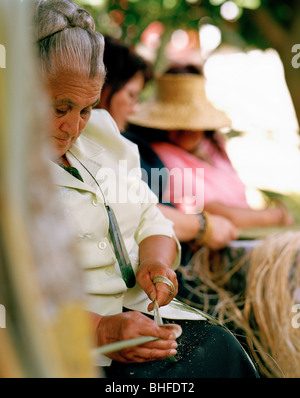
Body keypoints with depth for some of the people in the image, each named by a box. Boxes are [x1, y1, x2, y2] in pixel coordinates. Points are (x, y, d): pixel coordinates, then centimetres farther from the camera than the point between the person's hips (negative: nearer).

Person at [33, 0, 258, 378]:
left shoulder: (100, 132, 14)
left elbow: (150, 219, 17)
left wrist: (155, 260, -5)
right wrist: (100, 332, -26)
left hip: (139, 314, 7)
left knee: (220, 347, -18)